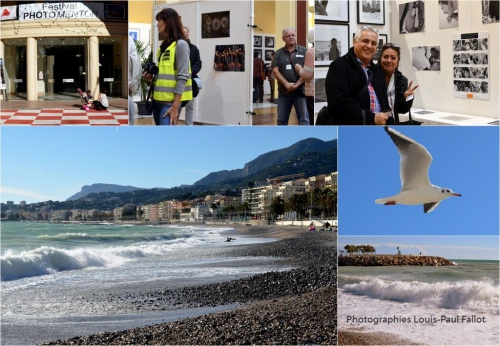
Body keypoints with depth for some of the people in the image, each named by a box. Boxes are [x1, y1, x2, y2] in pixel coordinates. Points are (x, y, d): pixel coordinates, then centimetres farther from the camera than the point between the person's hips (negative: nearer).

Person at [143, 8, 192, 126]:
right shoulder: (164, 45, 17)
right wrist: (152, 78, 3)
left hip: (170, 101, -8)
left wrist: (175, 106, -19)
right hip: (158, 99, 8)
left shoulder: (180, 44, -8)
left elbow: (182, 77, -14)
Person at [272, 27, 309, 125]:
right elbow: (275, 70, 0)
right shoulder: (278, 53, 8)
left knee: (304, 119, -4)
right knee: (281, 119, 9)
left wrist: (297, 84, -14)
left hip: (300, 91, -2)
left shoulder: (304, 51, 2)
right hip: (284, 91, 2)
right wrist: (287, 84, -13)